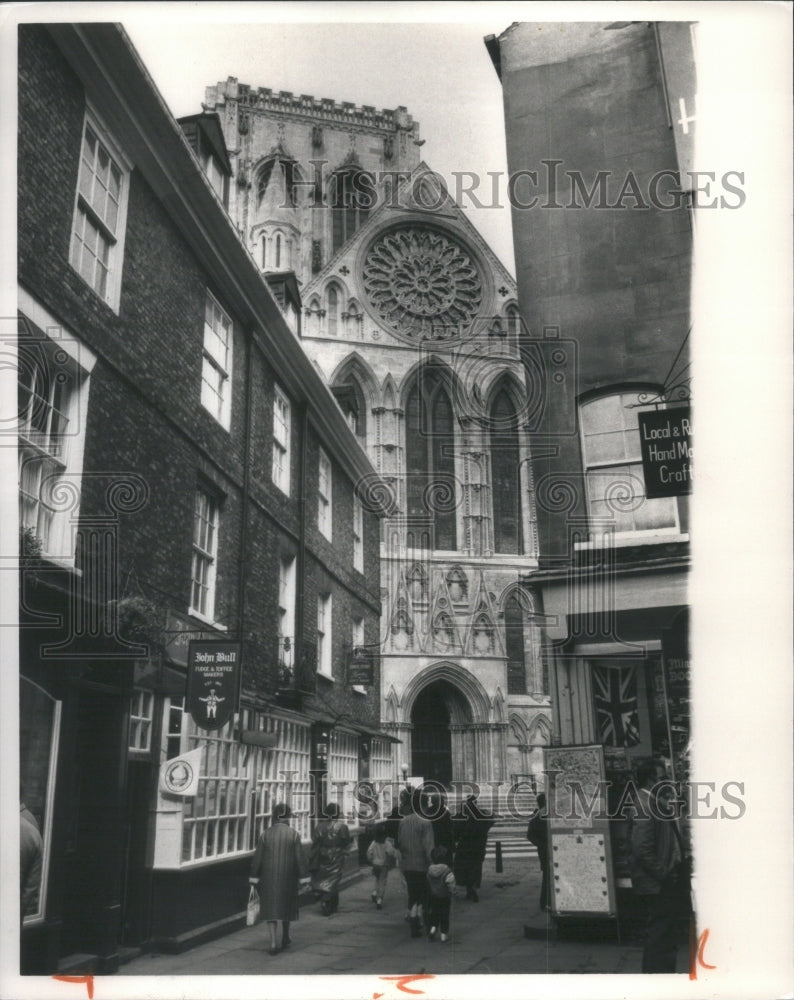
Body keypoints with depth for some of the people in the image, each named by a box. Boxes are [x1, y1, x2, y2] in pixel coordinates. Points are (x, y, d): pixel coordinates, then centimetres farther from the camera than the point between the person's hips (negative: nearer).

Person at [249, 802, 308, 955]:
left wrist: (254, 876, 1)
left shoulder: (266, 834, -8)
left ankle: (273, 943, -3)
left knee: (271, 908, 6)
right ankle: (285, 938, 33)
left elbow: (258, 857, -6)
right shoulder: (294, 834, -9)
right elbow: (299, 857, -8)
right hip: (288, 876, 0)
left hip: (268, 877, 0)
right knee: (286, 905, 18)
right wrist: (302, 876, 0)